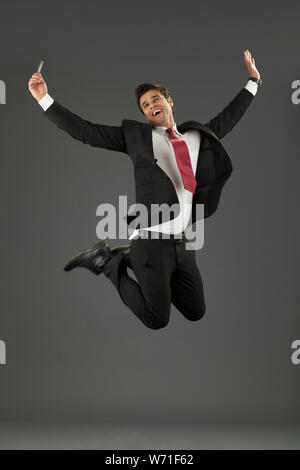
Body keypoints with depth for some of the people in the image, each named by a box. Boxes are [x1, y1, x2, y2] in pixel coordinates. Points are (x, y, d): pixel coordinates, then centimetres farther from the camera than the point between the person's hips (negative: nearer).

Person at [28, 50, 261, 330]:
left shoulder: (197, 136, 18)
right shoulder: (135, 134, 6)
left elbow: (228, 118, 32)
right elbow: (83, 130, 2)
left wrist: (253, 80, 34)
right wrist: (43, 98, -5)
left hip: (182, 242, 6)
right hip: (151, 240, -5)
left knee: (196, 313, 13)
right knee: (157, 320, -9)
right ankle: (107, 261, 11)